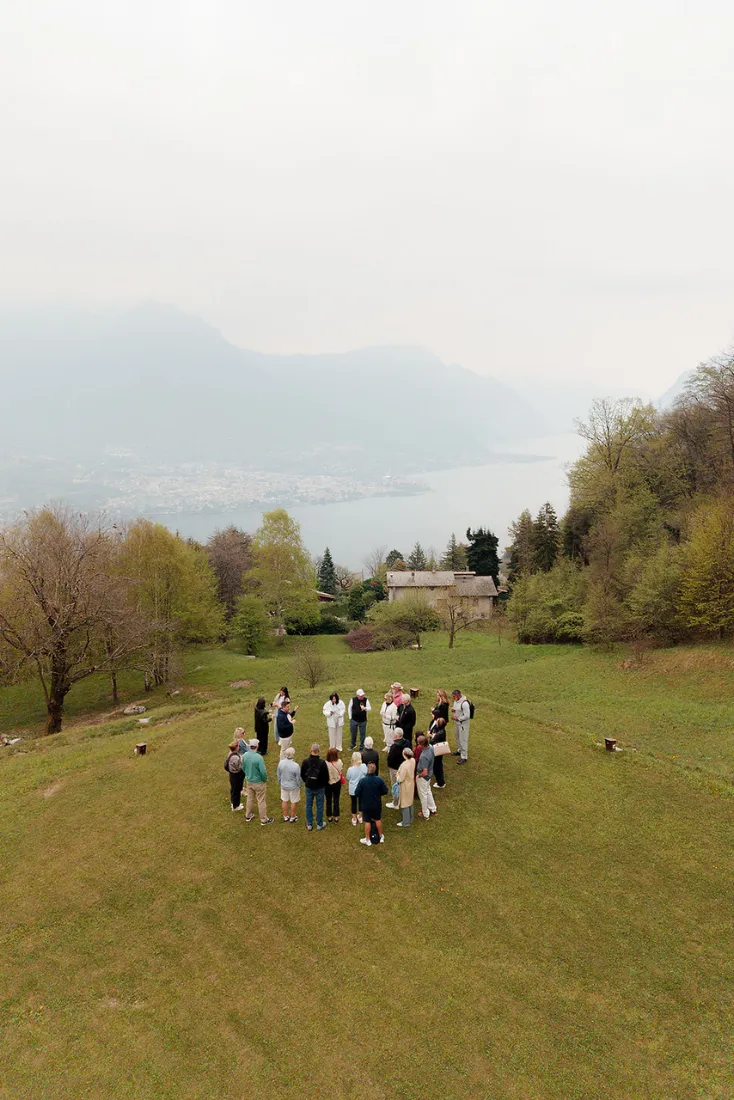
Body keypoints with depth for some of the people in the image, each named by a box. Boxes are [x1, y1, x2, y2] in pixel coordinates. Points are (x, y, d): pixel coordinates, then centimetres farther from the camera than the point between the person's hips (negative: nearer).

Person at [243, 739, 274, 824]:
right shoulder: (258, 757, -30)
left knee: (250, 798, 24)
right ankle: (264, 820, 22)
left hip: (249, 781, 6)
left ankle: (248, 816, 41)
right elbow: (263, 772, -24)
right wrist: (265, 779, -4)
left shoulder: (245, 755, -12)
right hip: (258, 782, -6)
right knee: (261, 801, 10)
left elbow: (243, 768, 3)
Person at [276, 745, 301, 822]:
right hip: (293, 787, -4)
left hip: (283, 785, 4)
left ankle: (285, 816, 38)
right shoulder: (295, 766, -31)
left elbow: (279, 775, -3)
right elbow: (298, 778, -17)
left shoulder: (281, 763, -19)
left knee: (284, 801, 22)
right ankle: (292, 817, 33)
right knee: (294, 802, 18)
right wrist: (299, 786, 3)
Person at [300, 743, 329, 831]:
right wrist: (323, 784, 6)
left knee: (308, 805, 18)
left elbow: (302, 774, -2)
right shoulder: (322, 763, -23)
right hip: (319, 788, -2)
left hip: (309, 787, 2)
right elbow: (326, 776, -14)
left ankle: (309, 825, 28)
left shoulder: (305, 761, -16)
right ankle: (319, 825, 25)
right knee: (319, 806, 14)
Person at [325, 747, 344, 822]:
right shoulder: (339, 762, -22)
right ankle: (336, 817, 27)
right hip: (337, 783, 1)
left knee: (328, 800, 19)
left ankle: (329, 816, 32)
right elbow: (341, 771, -7)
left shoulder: (326, 764, -29)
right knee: (336, 800, 18)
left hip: (328, 783, -1)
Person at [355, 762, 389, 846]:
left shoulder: (362, 780, -24)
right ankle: (381, 837, 37)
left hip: (366, 805, -2)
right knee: (378, 819, 21)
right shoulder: (379, 780, -18)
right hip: (377, 804, 2)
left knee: (367, 821, 14)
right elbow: (385, 791, -9)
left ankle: (367, 839, 28)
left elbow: (357, 793, -16)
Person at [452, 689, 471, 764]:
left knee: (463, 740, -2)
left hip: (463, 723, -9)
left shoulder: (464, 703, -29)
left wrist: (458, 718, -20)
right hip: (457, 722, 9)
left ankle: (464, 757, 5)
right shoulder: (456, 700, 0)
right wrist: (453, 709, -5)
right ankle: (460, 750, 44)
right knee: (458, 737, 24)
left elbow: (467, 716, -27)